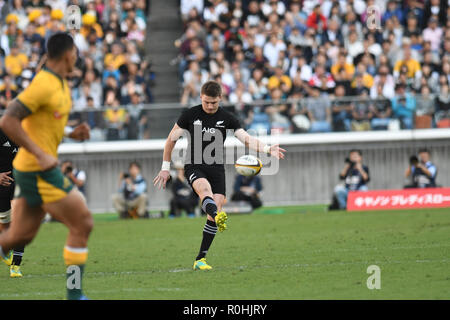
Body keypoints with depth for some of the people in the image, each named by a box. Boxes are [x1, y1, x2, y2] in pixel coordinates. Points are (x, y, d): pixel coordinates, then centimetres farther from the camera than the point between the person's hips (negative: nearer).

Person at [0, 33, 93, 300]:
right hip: (38, 171, -10)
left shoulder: (60, 84, 13)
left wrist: (72, 134, 8)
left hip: (39, 169, 10)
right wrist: (41, 155, -25)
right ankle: (75, 294, 0)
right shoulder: (44, 85, -18)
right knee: (83, 224, -6)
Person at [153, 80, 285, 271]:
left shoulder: (227, 118, 6)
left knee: (214, 215, -9)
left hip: (216, 168, 2)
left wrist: (267, 149, -21)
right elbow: (172, 139, 10)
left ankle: (200, 259, -2)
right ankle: (218, 217, -68)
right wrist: (165, 168, 9)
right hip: (194, 166, -2)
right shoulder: (190, 115, 2)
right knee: (205, 188, -36)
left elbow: (246, 138, -4)